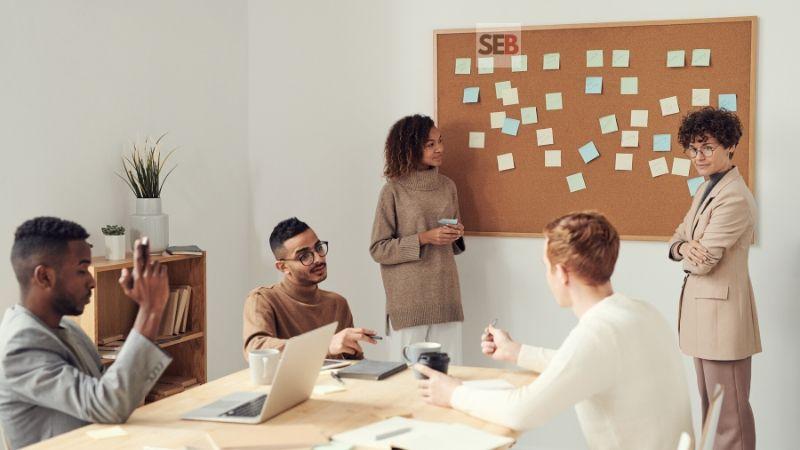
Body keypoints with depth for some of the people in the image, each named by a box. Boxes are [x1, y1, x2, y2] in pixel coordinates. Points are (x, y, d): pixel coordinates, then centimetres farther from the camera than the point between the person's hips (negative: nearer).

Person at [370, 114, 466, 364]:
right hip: (409, 300, -4)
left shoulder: (447, 186, 10)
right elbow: (378, 249, -6)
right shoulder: (394, 191, -4)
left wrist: (457, 235, 0)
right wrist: (424, 238, -14)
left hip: (445, 295, 4)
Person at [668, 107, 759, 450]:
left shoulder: (734, 198, -20)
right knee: (709, 406, 19)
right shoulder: (707, 189, 13)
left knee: (729, 412, -2)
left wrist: (689, 254, 2)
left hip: (722, 310, -10)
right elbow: (679, 237, 14)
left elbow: (703, 262, -21)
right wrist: (684, 248, -10)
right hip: (703, 308, 10)